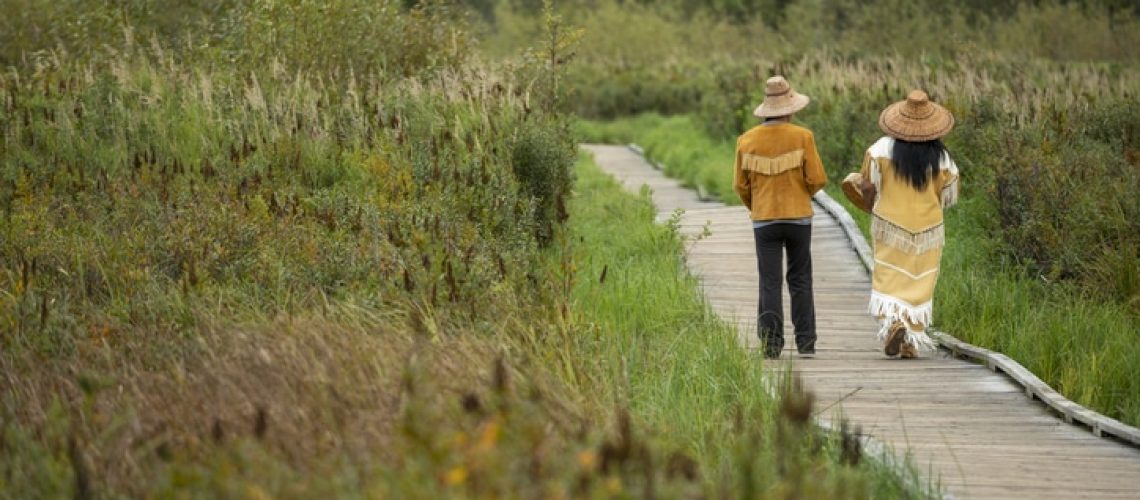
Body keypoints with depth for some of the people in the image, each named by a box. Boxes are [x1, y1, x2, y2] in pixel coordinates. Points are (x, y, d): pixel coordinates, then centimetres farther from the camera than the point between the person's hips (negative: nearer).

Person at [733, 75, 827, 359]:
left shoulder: (747, 140, -2)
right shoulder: (802, 137, -7)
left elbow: (740, 185, 3)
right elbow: (817, 179, -7)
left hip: (764, 219, 1)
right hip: (799, 218, -1)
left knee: (770, 283, 3)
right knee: (800, 281, 9)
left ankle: (771, 345, -2)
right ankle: (806, 343, 6)